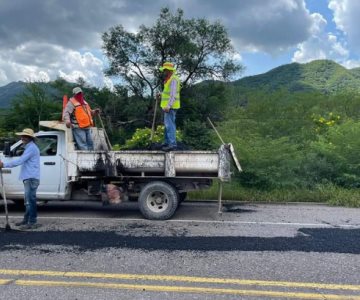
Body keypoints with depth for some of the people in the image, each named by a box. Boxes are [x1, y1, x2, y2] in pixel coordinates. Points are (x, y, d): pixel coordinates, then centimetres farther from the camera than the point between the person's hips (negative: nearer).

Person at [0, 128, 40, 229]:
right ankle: (26, 220, 25)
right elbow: (22, 161, 23)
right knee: (28, 201, 16)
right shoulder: (30, 147, 22)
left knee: (30, 200, -8)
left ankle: (32, 223, -5)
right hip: (29, 178, 11)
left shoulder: (31, 148, -13)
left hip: (31, 178, -11)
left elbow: (20, 161, -19)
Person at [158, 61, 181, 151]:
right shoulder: (170, 79, 17)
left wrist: (168, 106, -28)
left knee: (170, 124, -11)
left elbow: (173, 94, -24)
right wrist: (162, 95, 17)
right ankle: (167, 142, 22)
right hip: (169, 106, 11)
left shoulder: (173, 79, -16)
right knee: (168, 124, 15)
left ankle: (172, 144, -11)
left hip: (170, 106, -11)